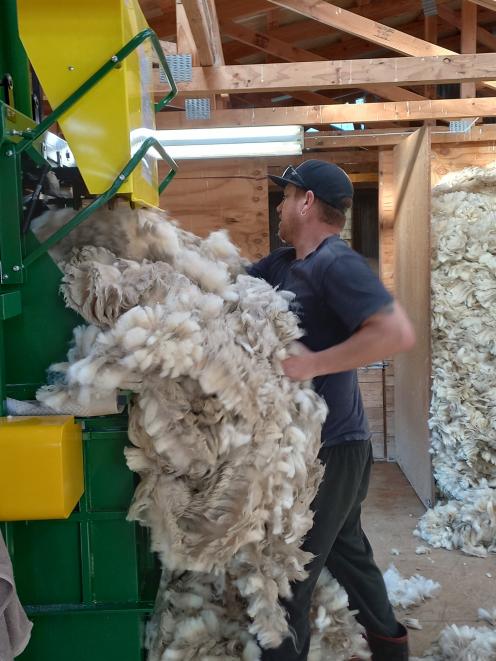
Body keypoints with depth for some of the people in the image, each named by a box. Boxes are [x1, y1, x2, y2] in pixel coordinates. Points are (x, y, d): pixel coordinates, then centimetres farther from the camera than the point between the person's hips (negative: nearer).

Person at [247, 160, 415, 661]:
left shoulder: (336, 264, -21)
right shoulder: (284, 263, 8)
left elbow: (397, 333, -30)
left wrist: (312, 363, -29)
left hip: (330, 449, -10)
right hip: (311, 442, 10)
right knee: (344, 549, 25)